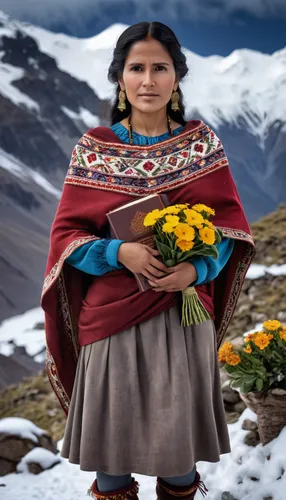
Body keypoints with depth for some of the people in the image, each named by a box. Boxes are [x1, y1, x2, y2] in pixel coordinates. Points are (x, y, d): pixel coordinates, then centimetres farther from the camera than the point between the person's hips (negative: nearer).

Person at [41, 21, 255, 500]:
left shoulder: (202, 141, 2)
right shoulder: (93, 148, 0)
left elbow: (230, 221, 2)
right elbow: (66, 232, 0)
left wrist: (197, 268, -16)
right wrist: (119, 252, -19)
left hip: (184, 309, 1)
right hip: (110, 313, 0)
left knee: (179, 428, 9)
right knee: (113, 427, 8)